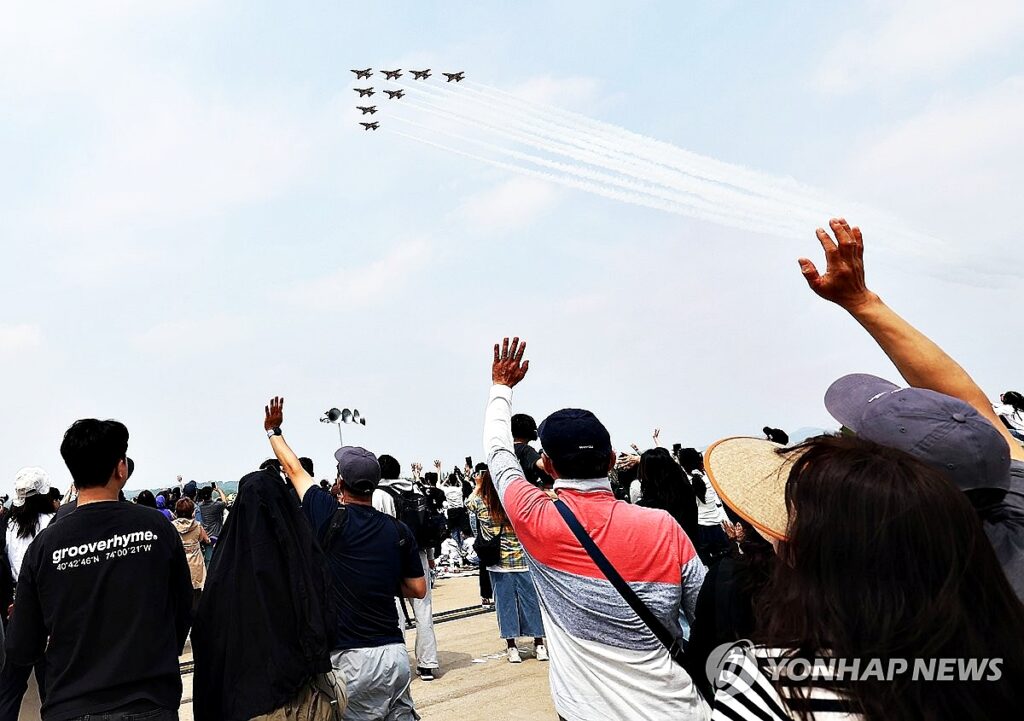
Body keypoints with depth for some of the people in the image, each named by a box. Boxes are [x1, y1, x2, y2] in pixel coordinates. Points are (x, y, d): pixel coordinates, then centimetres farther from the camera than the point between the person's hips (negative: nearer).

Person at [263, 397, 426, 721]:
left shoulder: (330, 518, -7)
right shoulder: (398, 531, 0)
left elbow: (294, 469, 9)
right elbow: (418, 590, 7)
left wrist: (273, 430, 23)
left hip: (348, 658, -3)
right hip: (394, 654, 3)